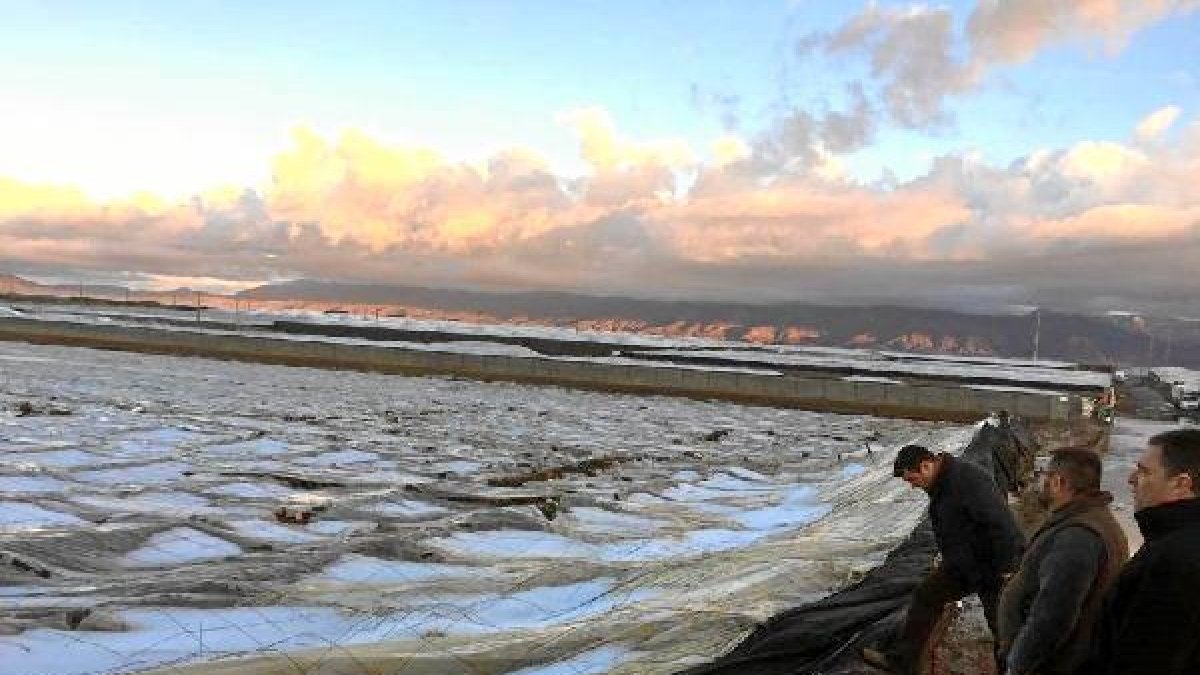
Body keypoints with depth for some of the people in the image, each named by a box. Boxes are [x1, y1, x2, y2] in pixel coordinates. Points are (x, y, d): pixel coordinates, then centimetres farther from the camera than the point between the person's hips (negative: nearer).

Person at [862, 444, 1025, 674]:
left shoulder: (968, 479, -27)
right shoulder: (939, 484, 4)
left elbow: (1000, 522, -29)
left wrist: (1007, 568, -27)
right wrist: (946, 560, 25)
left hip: (994, 566, -9)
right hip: (962, 561, 9)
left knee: (1001, 623, 1)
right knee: (926, 595, 10)